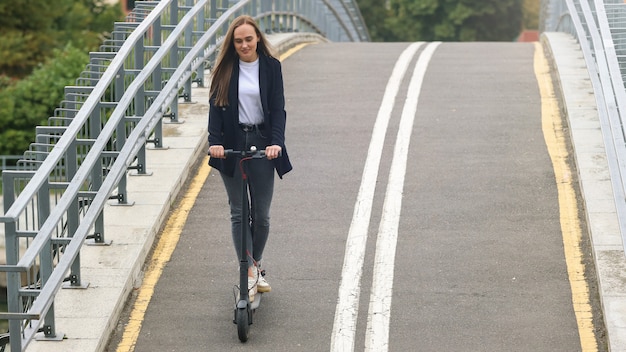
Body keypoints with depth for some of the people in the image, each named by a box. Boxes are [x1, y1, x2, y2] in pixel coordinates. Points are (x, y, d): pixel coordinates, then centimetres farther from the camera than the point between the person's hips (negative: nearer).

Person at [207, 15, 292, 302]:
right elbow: (216, 106, -4)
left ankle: (255, 266, 22)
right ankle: (249, 274, -1)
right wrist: (215, 140, -19)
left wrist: (276, 142, -20)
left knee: (261, 214, 4)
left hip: (262, 144, 0)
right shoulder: (225, 69, 1)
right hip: (232, 145, 0)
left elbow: (277, 107, -5)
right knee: (238, 212, -2)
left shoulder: (271, 66, 0)